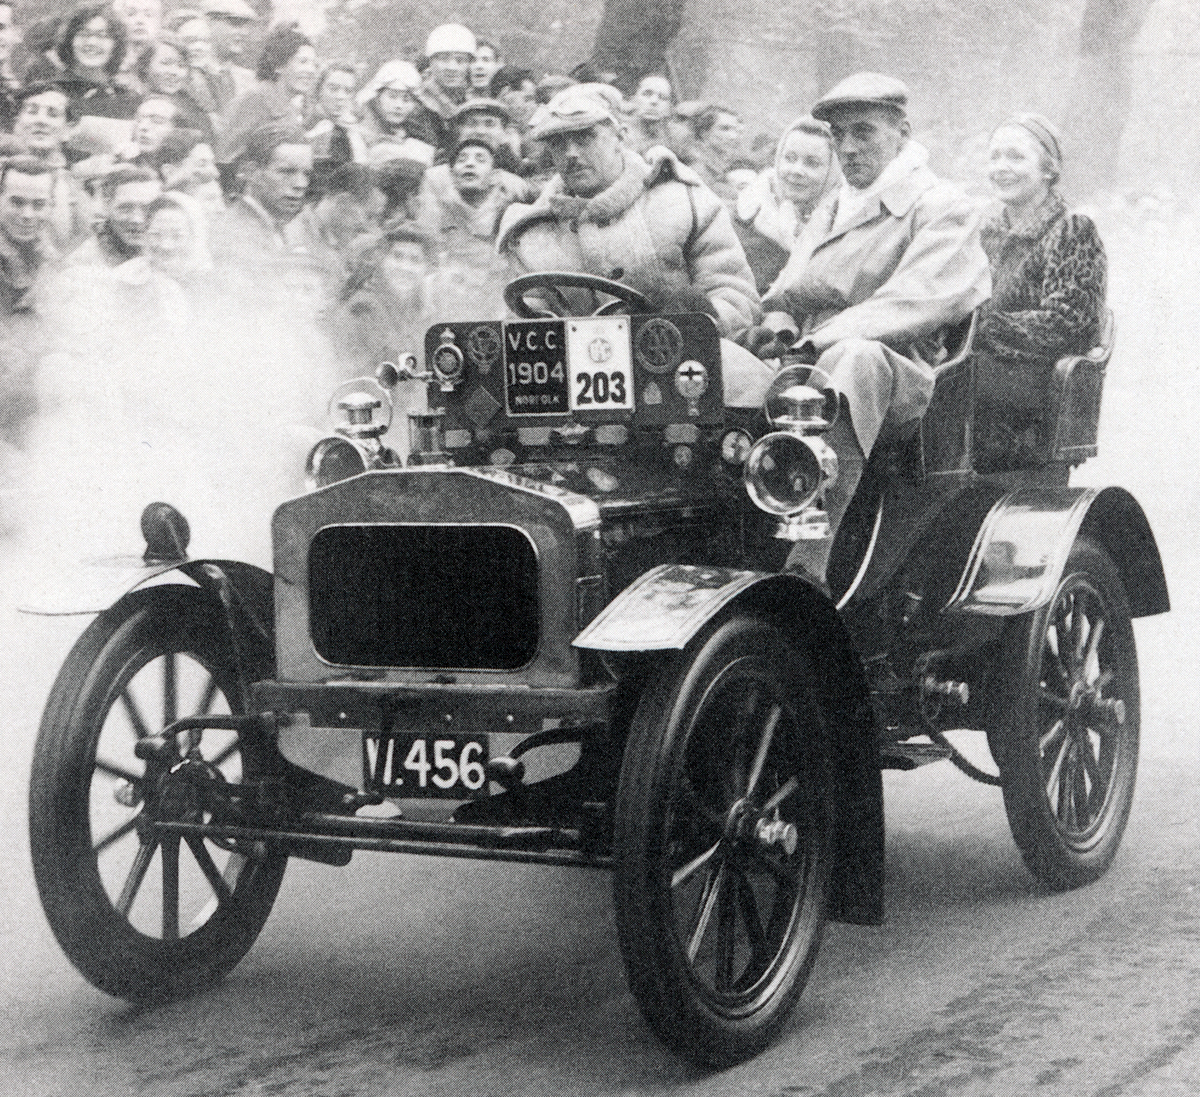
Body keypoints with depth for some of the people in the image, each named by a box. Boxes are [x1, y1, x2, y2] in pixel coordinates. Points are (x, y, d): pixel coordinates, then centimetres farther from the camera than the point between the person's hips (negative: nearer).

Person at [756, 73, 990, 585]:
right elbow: (783, 298, 24)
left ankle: (806, 565, -51)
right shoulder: (830, 210, 29)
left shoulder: (943, 209, 5)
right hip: (812, 368, 7)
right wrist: (777, 331, -2)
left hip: (900, 374, -7)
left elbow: (912, 303, -11)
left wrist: (816, 341, -19)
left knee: (853, 359, -40)